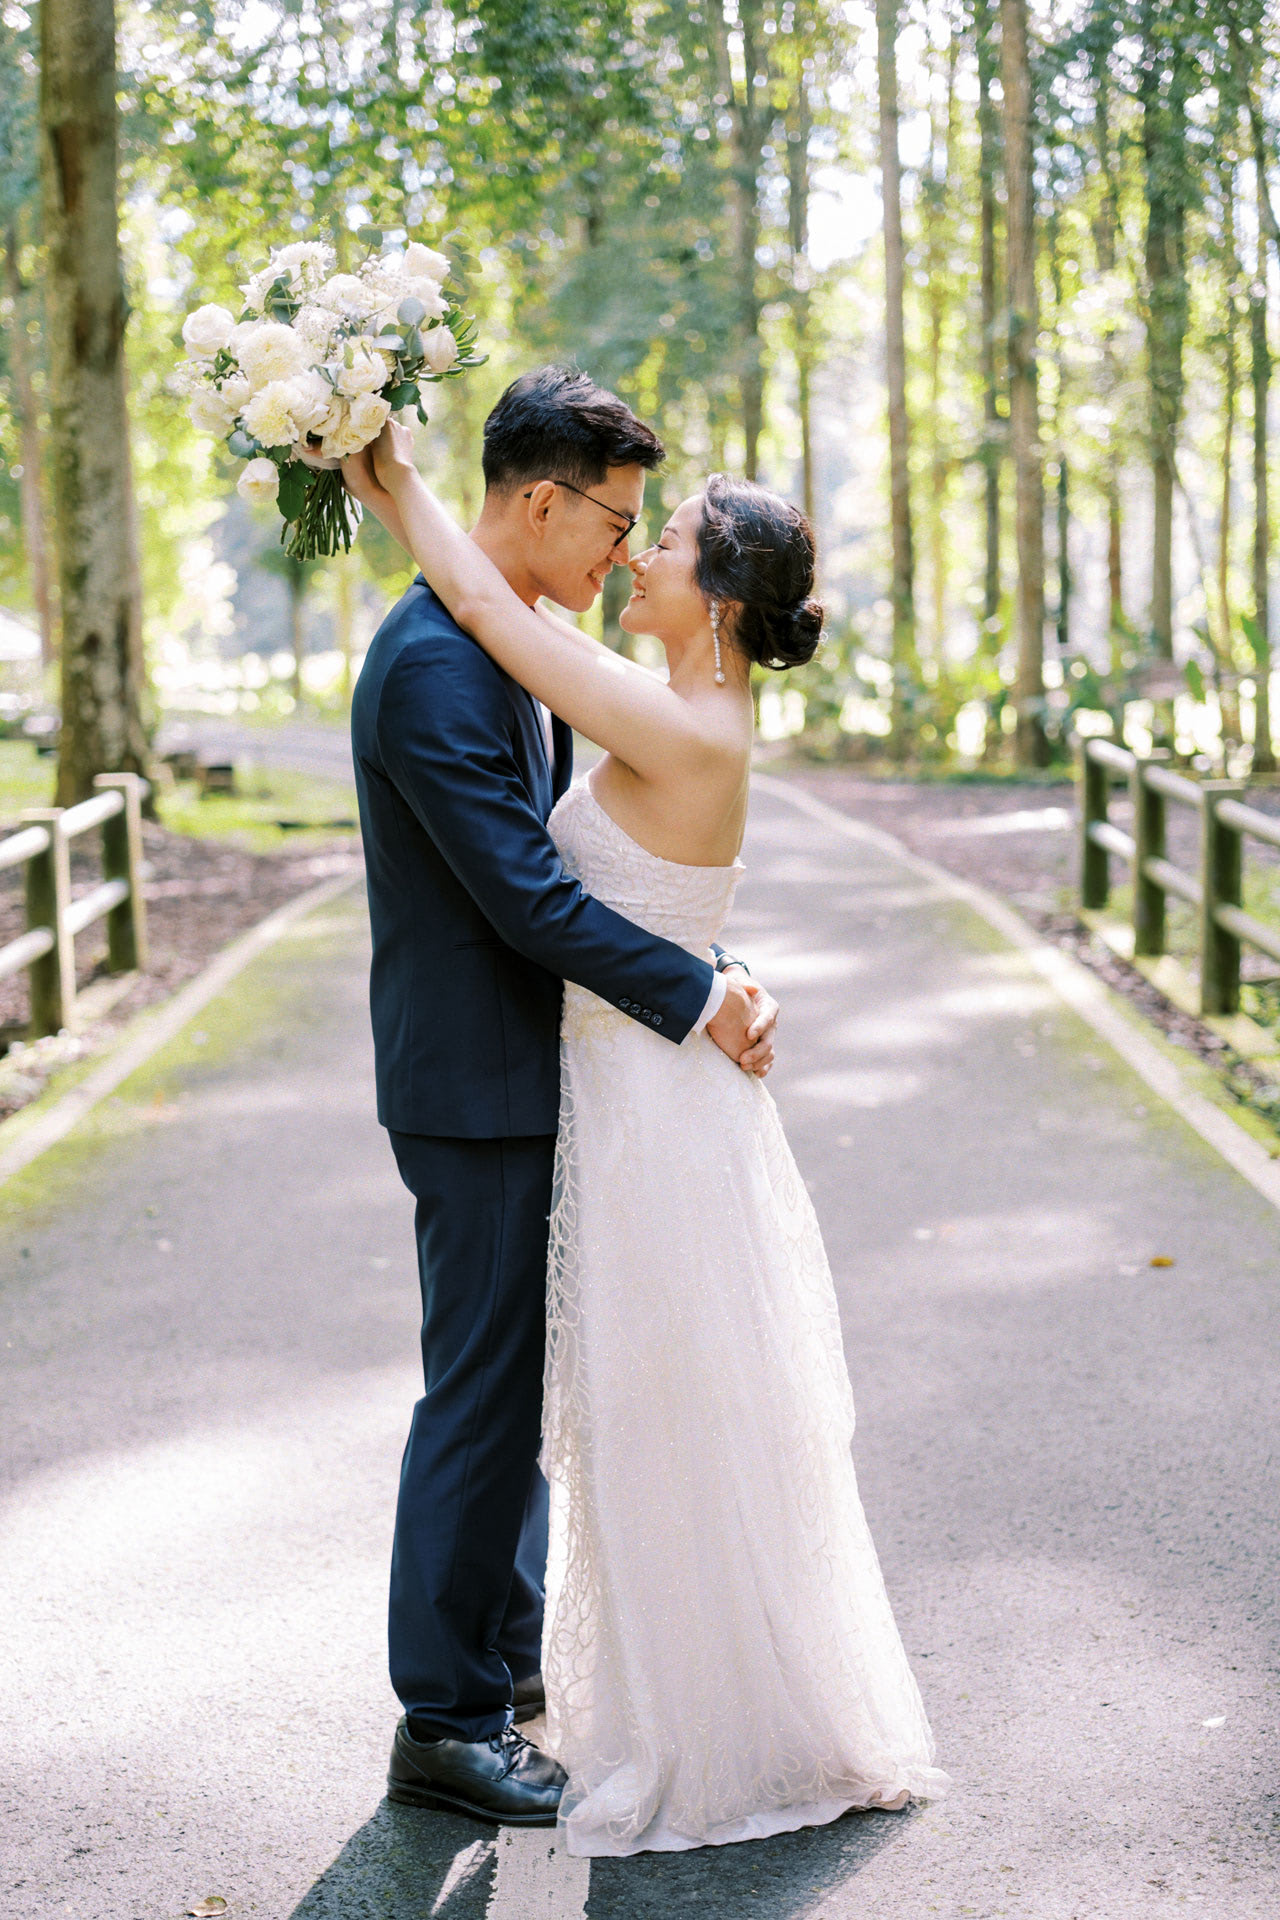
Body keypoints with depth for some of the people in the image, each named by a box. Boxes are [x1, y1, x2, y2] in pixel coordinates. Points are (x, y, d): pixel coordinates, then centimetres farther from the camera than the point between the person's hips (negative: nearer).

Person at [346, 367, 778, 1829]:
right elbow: (526, 895, -24)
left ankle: (507, 1650, 33)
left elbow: (560, 847, 14)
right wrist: (695, 995, -17)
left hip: (516, 1076, 10)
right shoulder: (432, 666, -21)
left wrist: (707, 965, 1)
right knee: (480, 1394, -2)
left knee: (511, 1377, 19)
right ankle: (446, 1724, 9)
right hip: (474, 1087, -10)